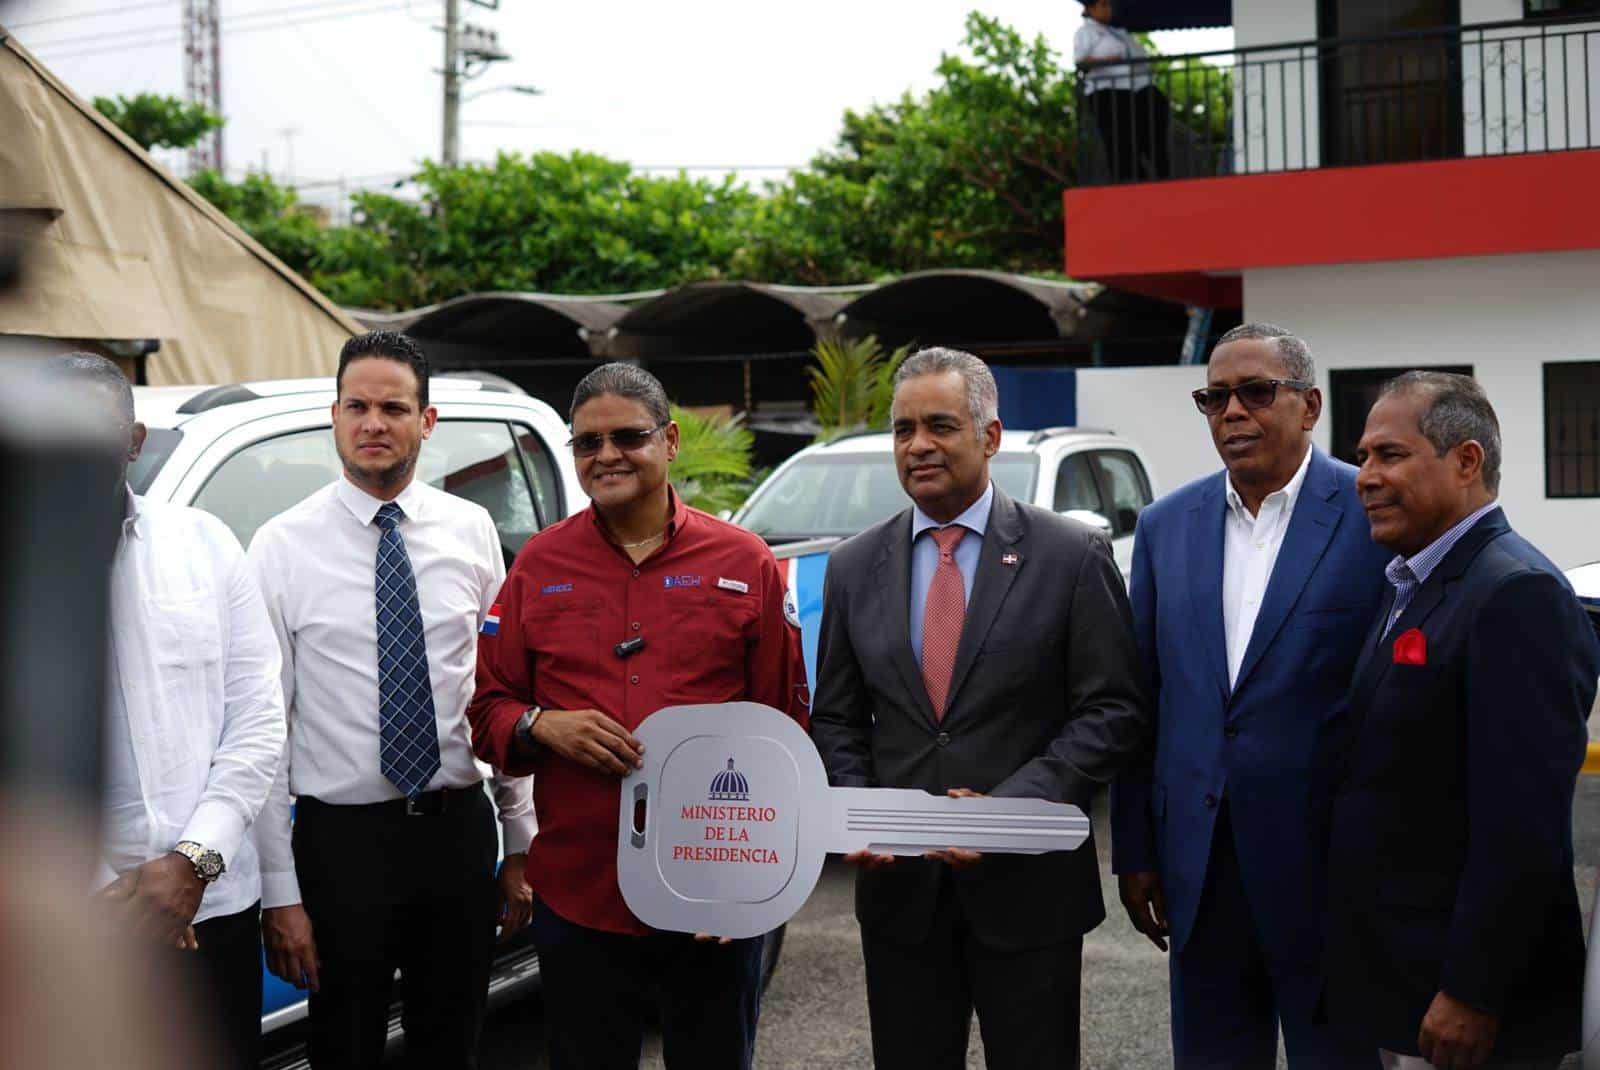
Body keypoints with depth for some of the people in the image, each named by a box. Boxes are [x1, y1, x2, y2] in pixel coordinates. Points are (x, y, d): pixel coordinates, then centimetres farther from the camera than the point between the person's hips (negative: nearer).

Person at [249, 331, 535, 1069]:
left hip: (460, 831, 3)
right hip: (341, 838, -2)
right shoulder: (281, 549, -6)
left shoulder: (472, 532, 2)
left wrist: (520, 845, 6)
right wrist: (279, 892, -10)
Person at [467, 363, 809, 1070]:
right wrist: (541, 726, -14)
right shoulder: (538, 566, 5)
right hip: (577, 897, 1)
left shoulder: (747, 563, 2)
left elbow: (787, 720, 4)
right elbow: (488, 710, 9)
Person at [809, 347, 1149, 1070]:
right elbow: (836, 720, 11)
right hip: (899, 886, 3)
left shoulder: (1072, 557, -4)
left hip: (1028, 886, -3)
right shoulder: (854, 568, 6)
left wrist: (1010, 805, -18)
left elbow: (1114, 711, -7)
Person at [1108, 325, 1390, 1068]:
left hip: (1330, 866, -4)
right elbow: (1141, 696, 10)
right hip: (1200, 867, 4)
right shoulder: (1165, 526, 8)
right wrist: (1135, 851, 8)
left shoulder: (1375, 517, -7)